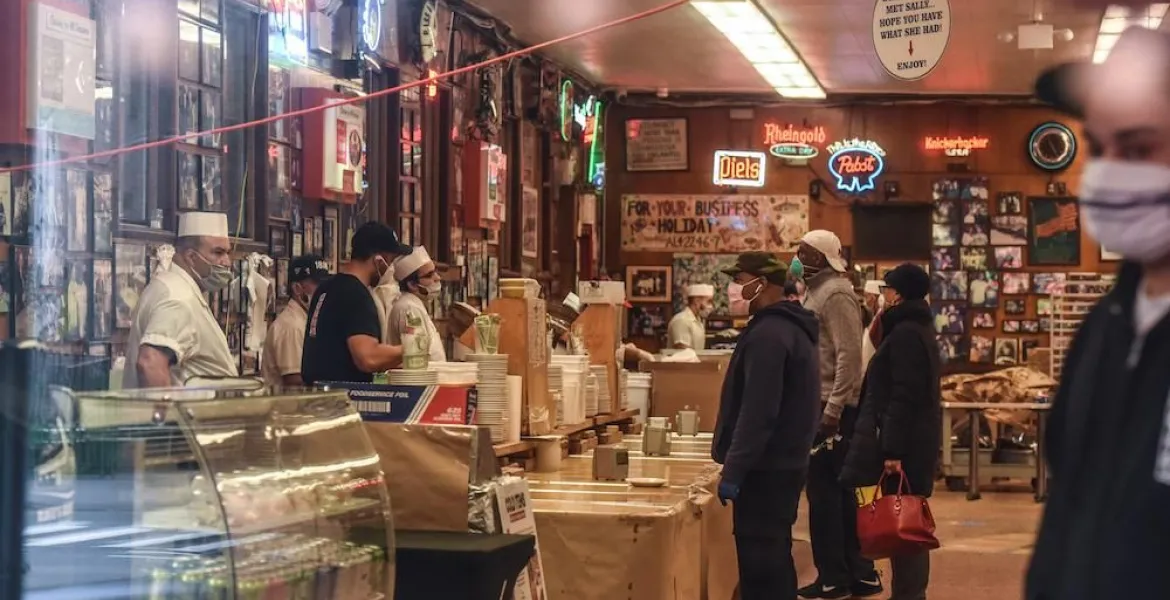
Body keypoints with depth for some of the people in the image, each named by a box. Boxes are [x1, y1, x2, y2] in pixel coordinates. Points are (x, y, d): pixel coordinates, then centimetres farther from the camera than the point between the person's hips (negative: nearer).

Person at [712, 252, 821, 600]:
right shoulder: (791, 327, 15)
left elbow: (757, 413, -24)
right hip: (784, 464, 10)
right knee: (774, 559, 16)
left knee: (759, 564, -6)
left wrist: (733, 470, -23)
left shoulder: (767, 334, -18)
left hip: (765, 470, -10)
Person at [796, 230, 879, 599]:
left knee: (825, 494, -5)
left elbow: (849, 355, -20)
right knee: (840, 493, 12)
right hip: (819, 406, 10)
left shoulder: (835, 294, -13)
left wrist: (833, 410, -22)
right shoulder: (816, 292, 17)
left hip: (832, 409, -10)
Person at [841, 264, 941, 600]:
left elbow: (903, 396, -21)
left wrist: (893, 450, -23)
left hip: (905, 443, -10)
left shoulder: (905, 333, -15)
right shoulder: (917, 328, 16)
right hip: (917, 441, 10)